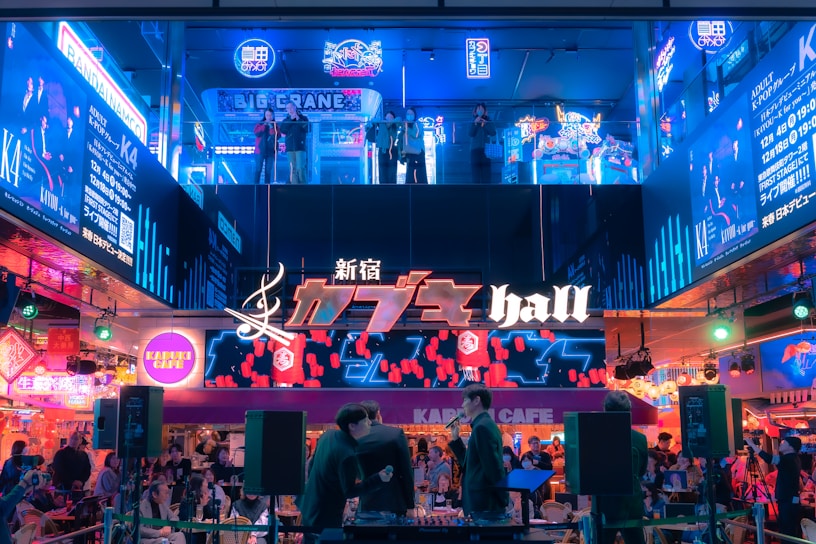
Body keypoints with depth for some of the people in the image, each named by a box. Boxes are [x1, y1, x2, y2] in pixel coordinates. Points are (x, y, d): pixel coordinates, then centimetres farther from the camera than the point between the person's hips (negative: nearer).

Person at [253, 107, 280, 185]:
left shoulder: (275, 125, 10)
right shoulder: (260, 123, 6)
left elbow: (278, 136, -3)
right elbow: (256, 132, -9)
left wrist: (271, 128, -13)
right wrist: (264, 125, -13)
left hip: (271, 150, 2)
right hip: (260, 150, -2)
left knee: (268, 170, 1)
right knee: (258, 169, -5)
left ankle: (267, 184, 3)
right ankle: (256, 184, -3)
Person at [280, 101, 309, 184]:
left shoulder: (303, 118, 9)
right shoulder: (286, 120, 16)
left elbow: (307, 129, -5)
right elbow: (283, 130, -1)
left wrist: (298, 119, -6)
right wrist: (291, 119, -5)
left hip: (300, 147, -3)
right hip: (290, 147, 3)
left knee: (300, 168, -13)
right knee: (293, 169, 1)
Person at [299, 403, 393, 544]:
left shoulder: (329, 435, -4)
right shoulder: (347, 455, -29)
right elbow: (350, 491, -21)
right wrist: (378, 479, -24)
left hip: (309, 506, 9)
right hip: (326, 517, -9)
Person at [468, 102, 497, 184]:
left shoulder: (489, 121, 12)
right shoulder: (473, 122, 12)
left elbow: (493, 133, -2)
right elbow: (470, 133, -2)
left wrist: (485, 123, -9)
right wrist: (475, 123, -12)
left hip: (486, 150, 0)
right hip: (475, 150, 0)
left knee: (486, 174, -7)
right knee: (476, 175, -7)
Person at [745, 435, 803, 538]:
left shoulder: (789, 459, -20)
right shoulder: (793, 459, 12)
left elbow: (769, 458, -31)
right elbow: (776, 459, 23)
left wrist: (752, 444, -24)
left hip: (788, 501, -10)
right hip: (791, 500, 10)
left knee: (787, 531, -6)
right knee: (791, 531, 15)